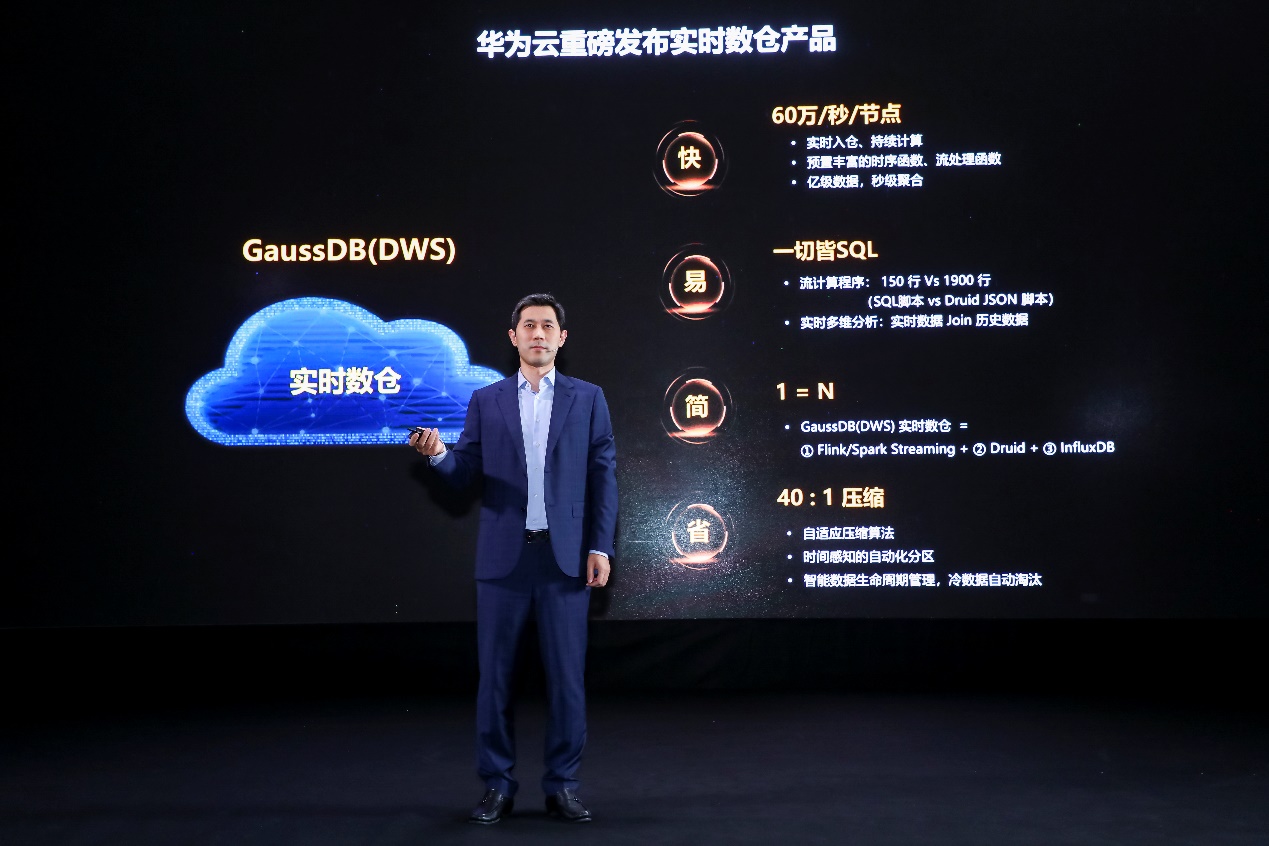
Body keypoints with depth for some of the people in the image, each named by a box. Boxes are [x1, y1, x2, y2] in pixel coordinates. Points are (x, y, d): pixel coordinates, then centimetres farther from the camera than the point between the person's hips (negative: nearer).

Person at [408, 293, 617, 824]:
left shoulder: (587, 398, 7)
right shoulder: (486, 401, 9)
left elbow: (603, 475, 3)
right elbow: (466, 474, 4)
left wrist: (600, 547, -4)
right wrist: (437, 454, -17)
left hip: (566, 555, -1)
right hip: (503, 556, 1)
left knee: (566, 675, 3)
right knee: (494, 674, 4)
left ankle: (562, 786, 15)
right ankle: (497, 786, 16)